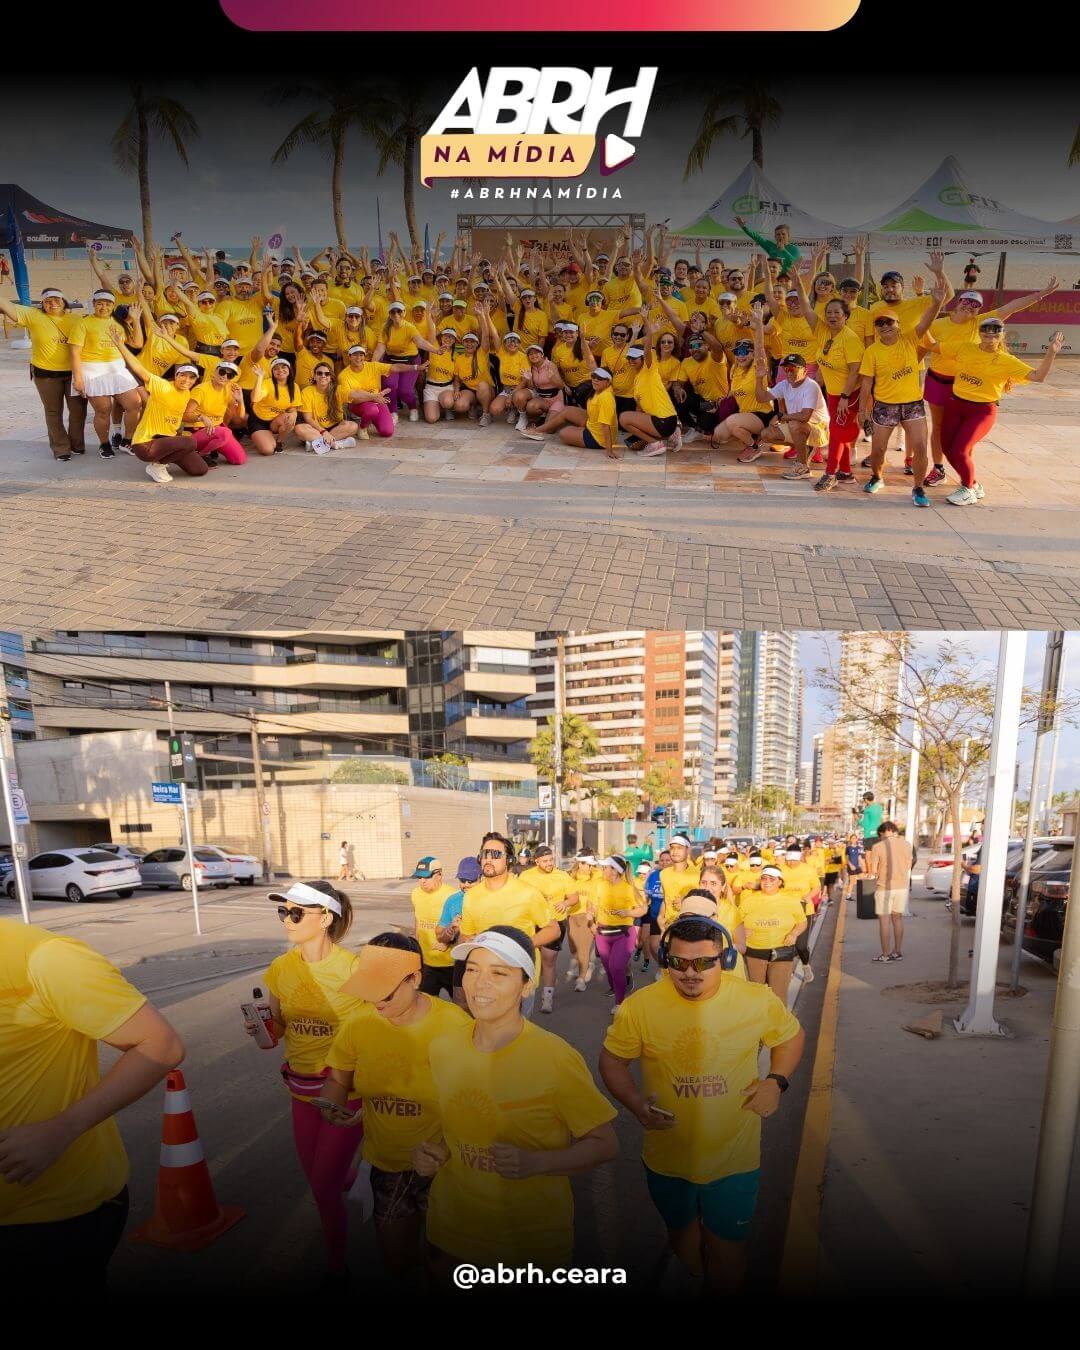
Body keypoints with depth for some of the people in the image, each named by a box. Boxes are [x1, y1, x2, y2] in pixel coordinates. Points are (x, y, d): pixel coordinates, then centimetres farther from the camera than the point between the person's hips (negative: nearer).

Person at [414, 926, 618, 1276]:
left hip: (533, 1242, -4)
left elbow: (604, 1145, -13)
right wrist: (434, 1151, -9)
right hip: (451, 1226, 4)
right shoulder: (442, 1048, -5)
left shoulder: (556, 1059, -20)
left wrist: (533, 1162, -26)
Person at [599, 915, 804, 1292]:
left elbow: (791, 1036, 4)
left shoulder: (757, 1000, -16)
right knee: (681, 1233, 26)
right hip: (667, 1158, 1)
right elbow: (612, 1060, -5)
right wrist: (636, 1104, -20)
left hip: (733, 1158, -1)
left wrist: (777, 1081, -11)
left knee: (727, 1249, 12)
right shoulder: (639, 1006, -18)